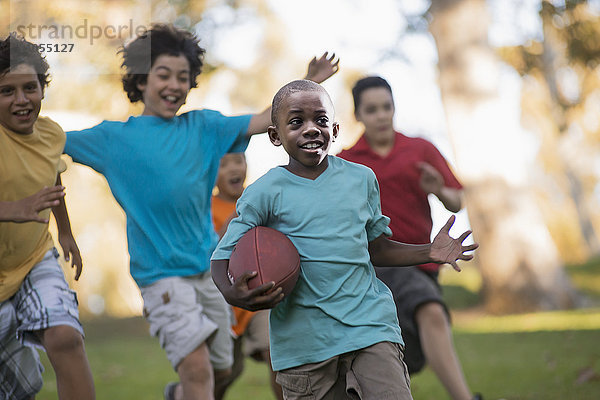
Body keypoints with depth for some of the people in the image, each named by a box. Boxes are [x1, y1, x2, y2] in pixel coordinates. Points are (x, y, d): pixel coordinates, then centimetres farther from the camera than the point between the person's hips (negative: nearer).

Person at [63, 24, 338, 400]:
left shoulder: (202, 126, 8)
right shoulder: (116, 137, 2)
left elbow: (266, 120, 4)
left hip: (209, 266, 4)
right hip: (161, 272, -4)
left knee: (220, 368, 14)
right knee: (197, 366, -19)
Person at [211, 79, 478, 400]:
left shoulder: (361, 179, 8)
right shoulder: (264, 193, -4)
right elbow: (224, 254, 0)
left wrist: (429, 253, 3)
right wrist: (232, 294, -21)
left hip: (368, 320, 2)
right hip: (303, 339, -2)